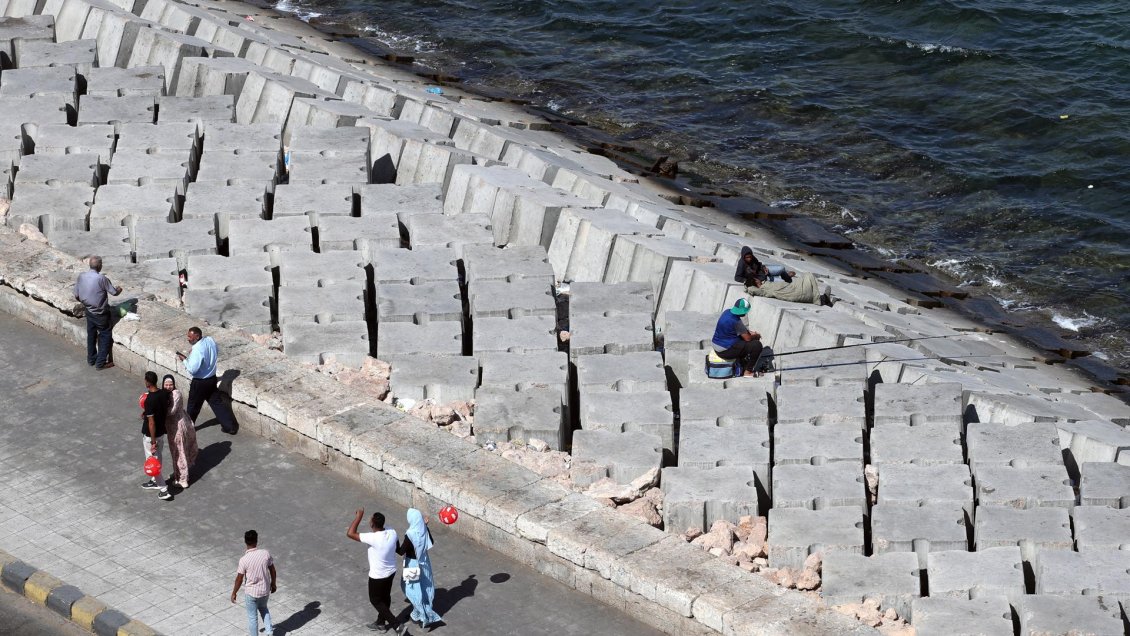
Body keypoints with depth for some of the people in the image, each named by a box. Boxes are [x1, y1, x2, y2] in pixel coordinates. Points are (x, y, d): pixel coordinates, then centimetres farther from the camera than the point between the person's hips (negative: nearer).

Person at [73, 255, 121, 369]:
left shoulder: (81, 276, -8)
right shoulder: (101, 278, -24)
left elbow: (76, 296, 0)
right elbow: (114, 292, -13)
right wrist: (119, 289, 10)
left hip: (88, 311, 6)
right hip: (100, 313, -6)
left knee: (91, 335, 21)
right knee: (105, 336, 9)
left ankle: (91, 359, 33)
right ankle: (100, 362, 9)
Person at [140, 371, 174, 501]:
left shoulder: (149, 400, -29)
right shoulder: (164, 393, -6)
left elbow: (151, 422, -25)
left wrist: (153, 441, -19)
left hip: (150, 435, -8)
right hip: (162, 432, 8)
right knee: (157, 458, 25)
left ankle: (163, 490, 5)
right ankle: (155, 481, 43)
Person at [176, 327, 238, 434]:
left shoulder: (197, 350, -29)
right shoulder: (210, 340, -6)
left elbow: (192, 369, -28)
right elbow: (217, 352, 14)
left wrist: (184, 360, -12)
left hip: (200, 383, -7)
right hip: (212, 379, 7)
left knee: (193, 407, 13)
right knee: (217, 402, 16)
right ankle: (231, 426, 16)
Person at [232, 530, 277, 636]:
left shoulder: (244, 560, -23)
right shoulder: (266, 554, -14)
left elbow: (239, 580, -15)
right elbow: (273, 571, -1)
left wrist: (233, 593, 0)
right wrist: (273, 584, 17)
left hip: (251, 593, -4)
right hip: (264, 591, 4)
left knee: (252, 617, 15)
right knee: (263, 608, 32)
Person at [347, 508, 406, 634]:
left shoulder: (373, 538, -35)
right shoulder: (392, 532, -14)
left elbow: (350, 533, -30)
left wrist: (359, 516, -23)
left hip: (378, 576, -7)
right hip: (391, 571, 7)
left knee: (375, 600, 14)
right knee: (385, 597, 25)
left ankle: (398, 625, 10)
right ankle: (380, 623, 44)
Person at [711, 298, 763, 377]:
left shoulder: (727, 312, 3)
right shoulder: (735, 321, -25)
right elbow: (748, 338, -17)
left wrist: (750, 333, 10)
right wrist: (756, 336, 3)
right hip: (725, 351, -10)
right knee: (757, 345, -12)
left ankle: (744, 366, 32)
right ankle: (748, 371, 1)